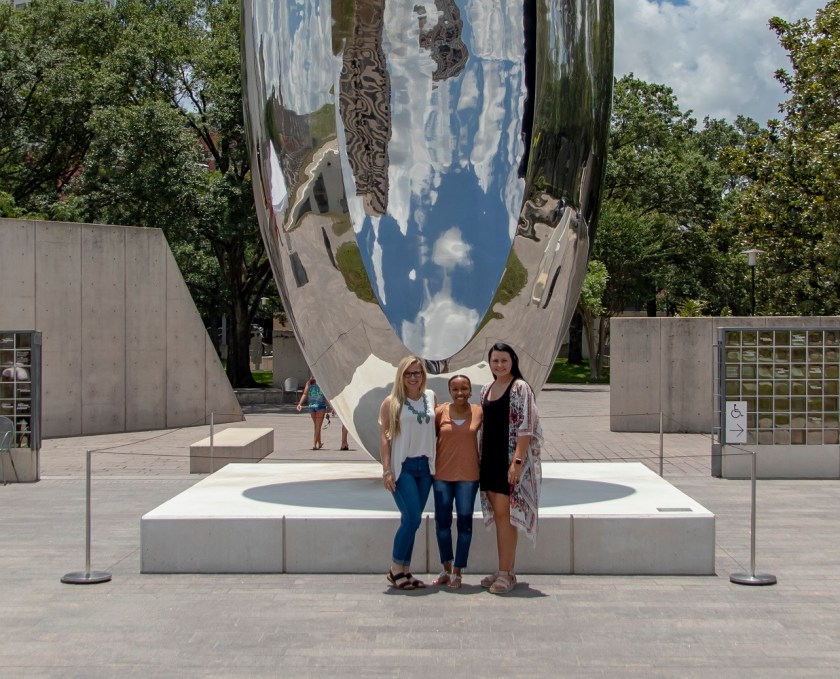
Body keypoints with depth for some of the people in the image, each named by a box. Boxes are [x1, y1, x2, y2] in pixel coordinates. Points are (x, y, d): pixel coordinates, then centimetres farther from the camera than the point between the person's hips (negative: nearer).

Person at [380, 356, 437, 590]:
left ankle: (405, 571, 16)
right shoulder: (391, 402, -3)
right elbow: (384, 437, -5)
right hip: (402, 466, -4)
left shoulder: (431, 397, 9)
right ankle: (395, 570, 3)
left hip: (425, 466, 4)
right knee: (412, 519, -11)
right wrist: (386, 470, -12)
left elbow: (437, 427, 15)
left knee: (411, 520, 8)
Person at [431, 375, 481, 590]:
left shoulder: (479, 413, -4)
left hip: (468, 475, -1)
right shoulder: (440, 412, -3)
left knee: (464, 521, 3)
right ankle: (447, 568, 23)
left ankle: (457, 572, 12)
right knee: (442, 521, 7)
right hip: (442, 474, 1)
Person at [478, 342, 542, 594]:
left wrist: (517, 461, -20)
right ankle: (506, 570, 18)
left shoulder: (520, 388, -9)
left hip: (510, 459, -7)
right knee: (498, 515, 10)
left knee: (504, 514, -8)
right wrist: (481, 458, 13)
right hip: (491, 459, 7)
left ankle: (506, 574, -2)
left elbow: (525, 428, -14)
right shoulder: (486, 390, 13)